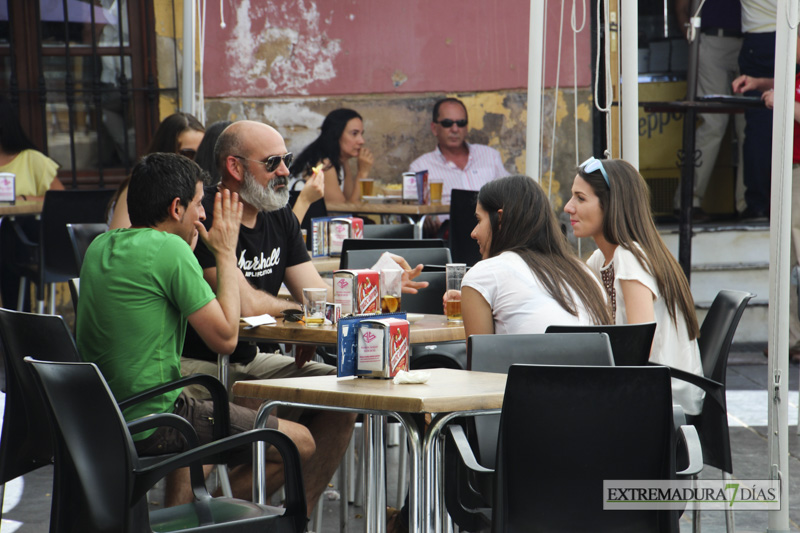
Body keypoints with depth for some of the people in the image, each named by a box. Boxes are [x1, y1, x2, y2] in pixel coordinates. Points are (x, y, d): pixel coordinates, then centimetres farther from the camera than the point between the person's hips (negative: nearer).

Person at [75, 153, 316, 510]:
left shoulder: (100, 246, 9)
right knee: (299, 443, 0)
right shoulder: (170, 249, -16)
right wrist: (226, 254, -3)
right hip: (151, 423, -9)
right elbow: (225, 338, -13)